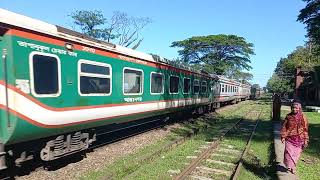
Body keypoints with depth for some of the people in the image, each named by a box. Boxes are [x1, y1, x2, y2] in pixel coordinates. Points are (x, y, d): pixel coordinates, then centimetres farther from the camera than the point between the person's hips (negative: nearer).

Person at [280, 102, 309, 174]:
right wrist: (283, 137, -3)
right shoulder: (288, 116, -1)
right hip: (289, 138, 0)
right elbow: (284, 127, 3)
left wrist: (306, 140, -1)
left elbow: (305, 129, 1)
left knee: (296, 153, 8)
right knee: (288, 152, -9)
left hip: (299, 139, 0)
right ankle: (289, 166, 5)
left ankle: (293, 167, 24)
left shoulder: (302, 117, -2)